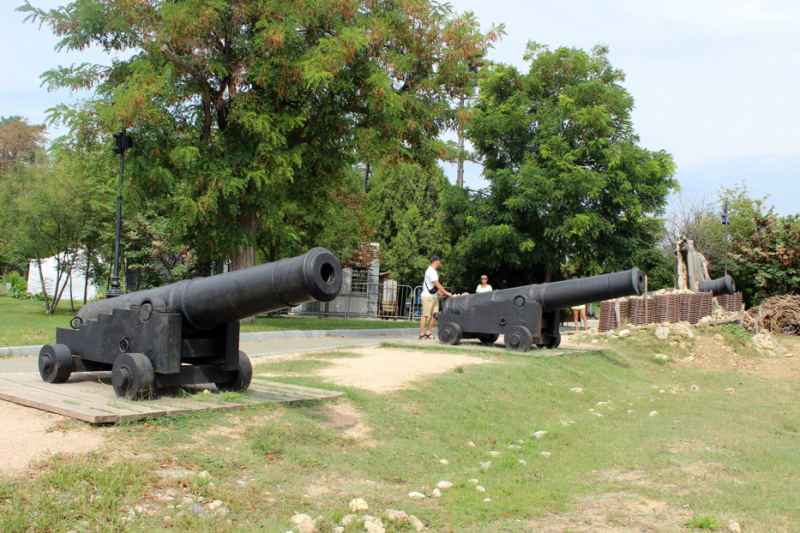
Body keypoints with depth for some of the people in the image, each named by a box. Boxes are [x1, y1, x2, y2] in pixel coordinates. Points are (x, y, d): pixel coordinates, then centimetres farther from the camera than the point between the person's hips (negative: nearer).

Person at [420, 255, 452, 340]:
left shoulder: (433, 271, 17)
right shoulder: (430, 271, -15)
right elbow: (437, 284, -19)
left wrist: (440, 293, 5)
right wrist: (447, 293, -17)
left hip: (434, 297, 10)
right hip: (428, 297, -10)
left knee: (434, 315, 6)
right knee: (425, 315, -7)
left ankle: (428, 333, 11)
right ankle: (422, 334, -4)